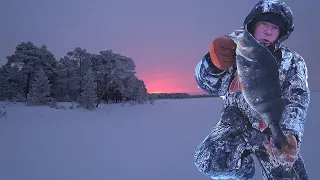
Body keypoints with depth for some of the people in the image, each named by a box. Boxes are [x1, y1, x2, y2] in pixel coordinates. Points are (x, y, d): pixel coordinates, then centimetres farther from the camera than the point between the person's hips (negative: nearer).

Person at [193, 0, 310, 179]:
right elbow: (213, 85, -16)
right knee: (210, 160, -28)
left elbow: (297, 101, -13)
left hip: (273, 127, 3)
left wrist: (289, 133, -35)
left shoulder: (293, 61, 2)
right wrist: (214, 62, -41)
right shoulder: (236, 45, -3)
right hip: (237, 119, -2)